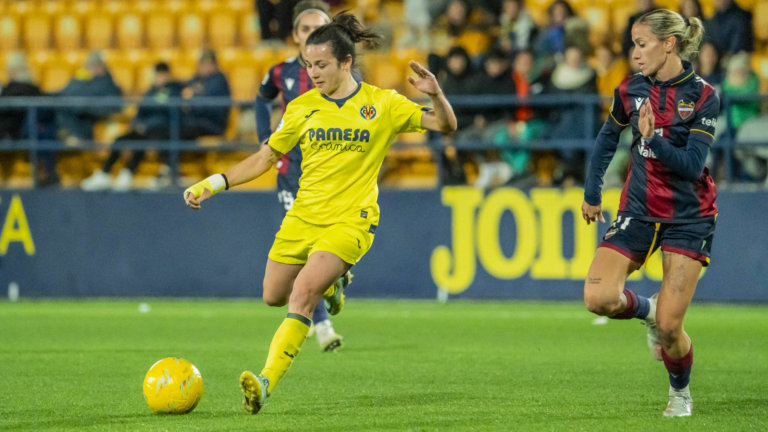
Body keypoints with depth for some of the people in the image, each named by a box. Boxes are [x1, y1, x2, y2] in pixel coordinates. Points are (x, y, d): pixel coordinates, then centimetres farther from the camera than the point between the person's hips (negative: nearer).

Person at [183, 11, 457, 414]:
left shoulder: (382, 104, -2)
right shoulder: (302, 108, 5)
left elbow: (446, 125, 0)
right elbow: (265, 157, 11)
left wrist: (435, 94, -22)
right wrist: (211, 184, 2)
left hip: (349, 221, -5)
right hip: (303, 215, 5)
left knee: (302, 294, -25)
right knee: (273, 296, 11)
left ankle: (266, 383, -30)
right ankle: (328, 286, 43)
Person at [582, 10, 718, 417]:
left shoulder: (703, 96, -11)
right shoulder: (630, 90, 0)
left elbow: (692, 165, -17)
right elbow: (608, 137, 18)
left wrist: (653, 139, -32)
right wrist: (592, 193, 24)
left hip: (687, 218, -3)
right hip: (639, 211, 4)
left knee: (669, 326, -7)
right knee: (599, 298, -18)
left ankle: (681, 392, 25)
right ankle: (647, 309, 17)